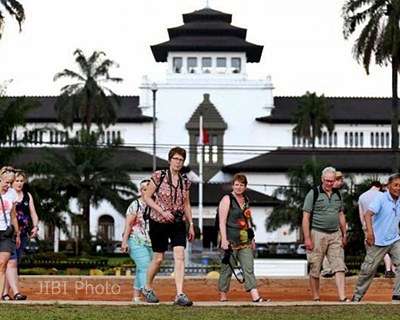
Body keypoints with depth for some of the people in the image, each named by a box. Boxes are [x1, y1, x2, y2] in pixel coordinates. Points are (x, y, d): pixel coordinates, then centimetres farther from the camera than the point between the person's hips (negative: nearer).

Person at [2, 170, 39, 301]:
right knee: (11, 262, -15)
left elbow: (33, 214, 13)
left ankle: (5, 292, 15)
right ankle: (16, 292, -22)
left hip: (23, 235, 5)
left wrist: (35, 227, -4)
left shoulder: (28, 196, 14)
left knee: (15, 263, 7)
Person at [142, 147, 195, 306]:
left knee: (180, 256, -11)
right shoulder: (158, 176, -7)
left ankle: (180, 295, -16)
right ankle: (147, 287, 28)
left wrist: (191, 225, 12)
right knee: (158, 258, 4)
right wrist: (162, 212, -17)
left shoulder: (185, 181, 6)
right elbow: (147, 197, -6)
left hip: (178, 223, 3)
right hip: (159, 223, -3)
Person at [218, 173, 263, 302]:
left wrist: (252, 238, 19)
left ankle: (256, 297, -10)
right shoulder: (227, 200, -4)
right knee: (227, 269, 0)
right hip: (231, 241, -6)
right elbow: (222, 222, -10)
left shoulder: (246, 200, 16)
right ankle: (223, 297, 8)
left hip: (245, 241, 6)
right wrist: (224, 240, -17)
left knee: (249, 268, -3)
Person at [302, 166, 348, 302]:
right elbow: (306, 217, -7)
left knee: (339, 267, -6)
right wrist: (307, 238, -13)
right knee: (315, 269, 1)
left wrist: (344, 235, 18)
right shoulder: (313, 194, -4)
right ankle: (316, 299, 10)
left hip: (335, 235, 5)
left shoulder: (337, 195, 13)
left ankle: (342, 298, -11)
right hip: (317, 234, -4)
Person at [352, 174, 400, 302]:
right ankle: (358, 295, 20)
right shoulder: (381, 198, -14)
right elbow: (368, 214, -27)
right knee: (368, 269, 3)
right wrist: (369, 231, -41)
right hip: (378, 242, -5)